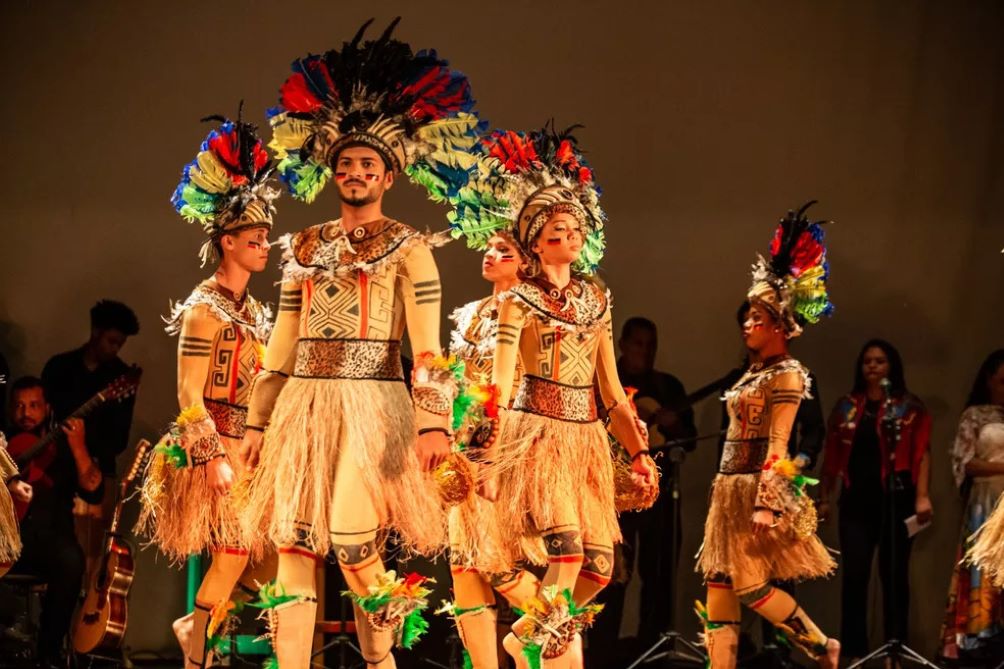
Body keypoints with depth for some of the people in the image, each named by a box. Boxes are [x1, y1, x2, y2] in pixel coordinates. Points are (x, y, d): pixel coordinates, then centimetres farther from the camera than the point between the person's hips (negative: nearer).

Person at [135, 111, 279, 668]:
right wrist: (215, 457, -19)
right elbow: (190, 396, -13)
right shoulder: (205, 309, -9)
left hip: (250, 445, 8)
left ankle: (199, 624, 13)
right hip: (214, 445, -8)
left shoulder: (252, 310, 15)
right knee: (232, 554, -8)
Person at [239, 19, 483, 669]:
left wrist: (434, 420, -15)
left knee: (349, 536, -15)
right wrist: (260, 419, 13)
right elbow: (283, 339, 18)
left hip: (371, 405, -4)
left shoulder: (408, 247, 4)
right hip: (304, 404, 5)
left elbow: (427, 342, -4)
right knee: (293, 542, -3)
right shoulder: (306, 247, 16)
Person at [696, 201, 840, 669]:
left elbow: (777, 443, -17)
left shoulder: (785, 374, -9)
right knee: (718, 586, 3)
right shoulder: (755, 372, 16)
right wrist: (738, 496, 18)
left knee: (750, 586, -7)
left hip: (758, 486, -9)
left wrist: (766, 503, -23)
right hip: (731, 487, 9)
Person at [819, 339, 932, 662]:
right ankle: (854, 650, 0)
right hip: (857, 502, 2)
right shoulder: (846, 407, 11)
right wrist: (824, 497, 10)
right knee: (854, 575, -3)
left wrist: (922, 496, -17)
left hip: (896, 500, -2)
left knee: (894, 575, 3)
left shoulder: (910, 408, 1)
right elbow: (833, 456, 13)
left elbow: (922, 453, -6)